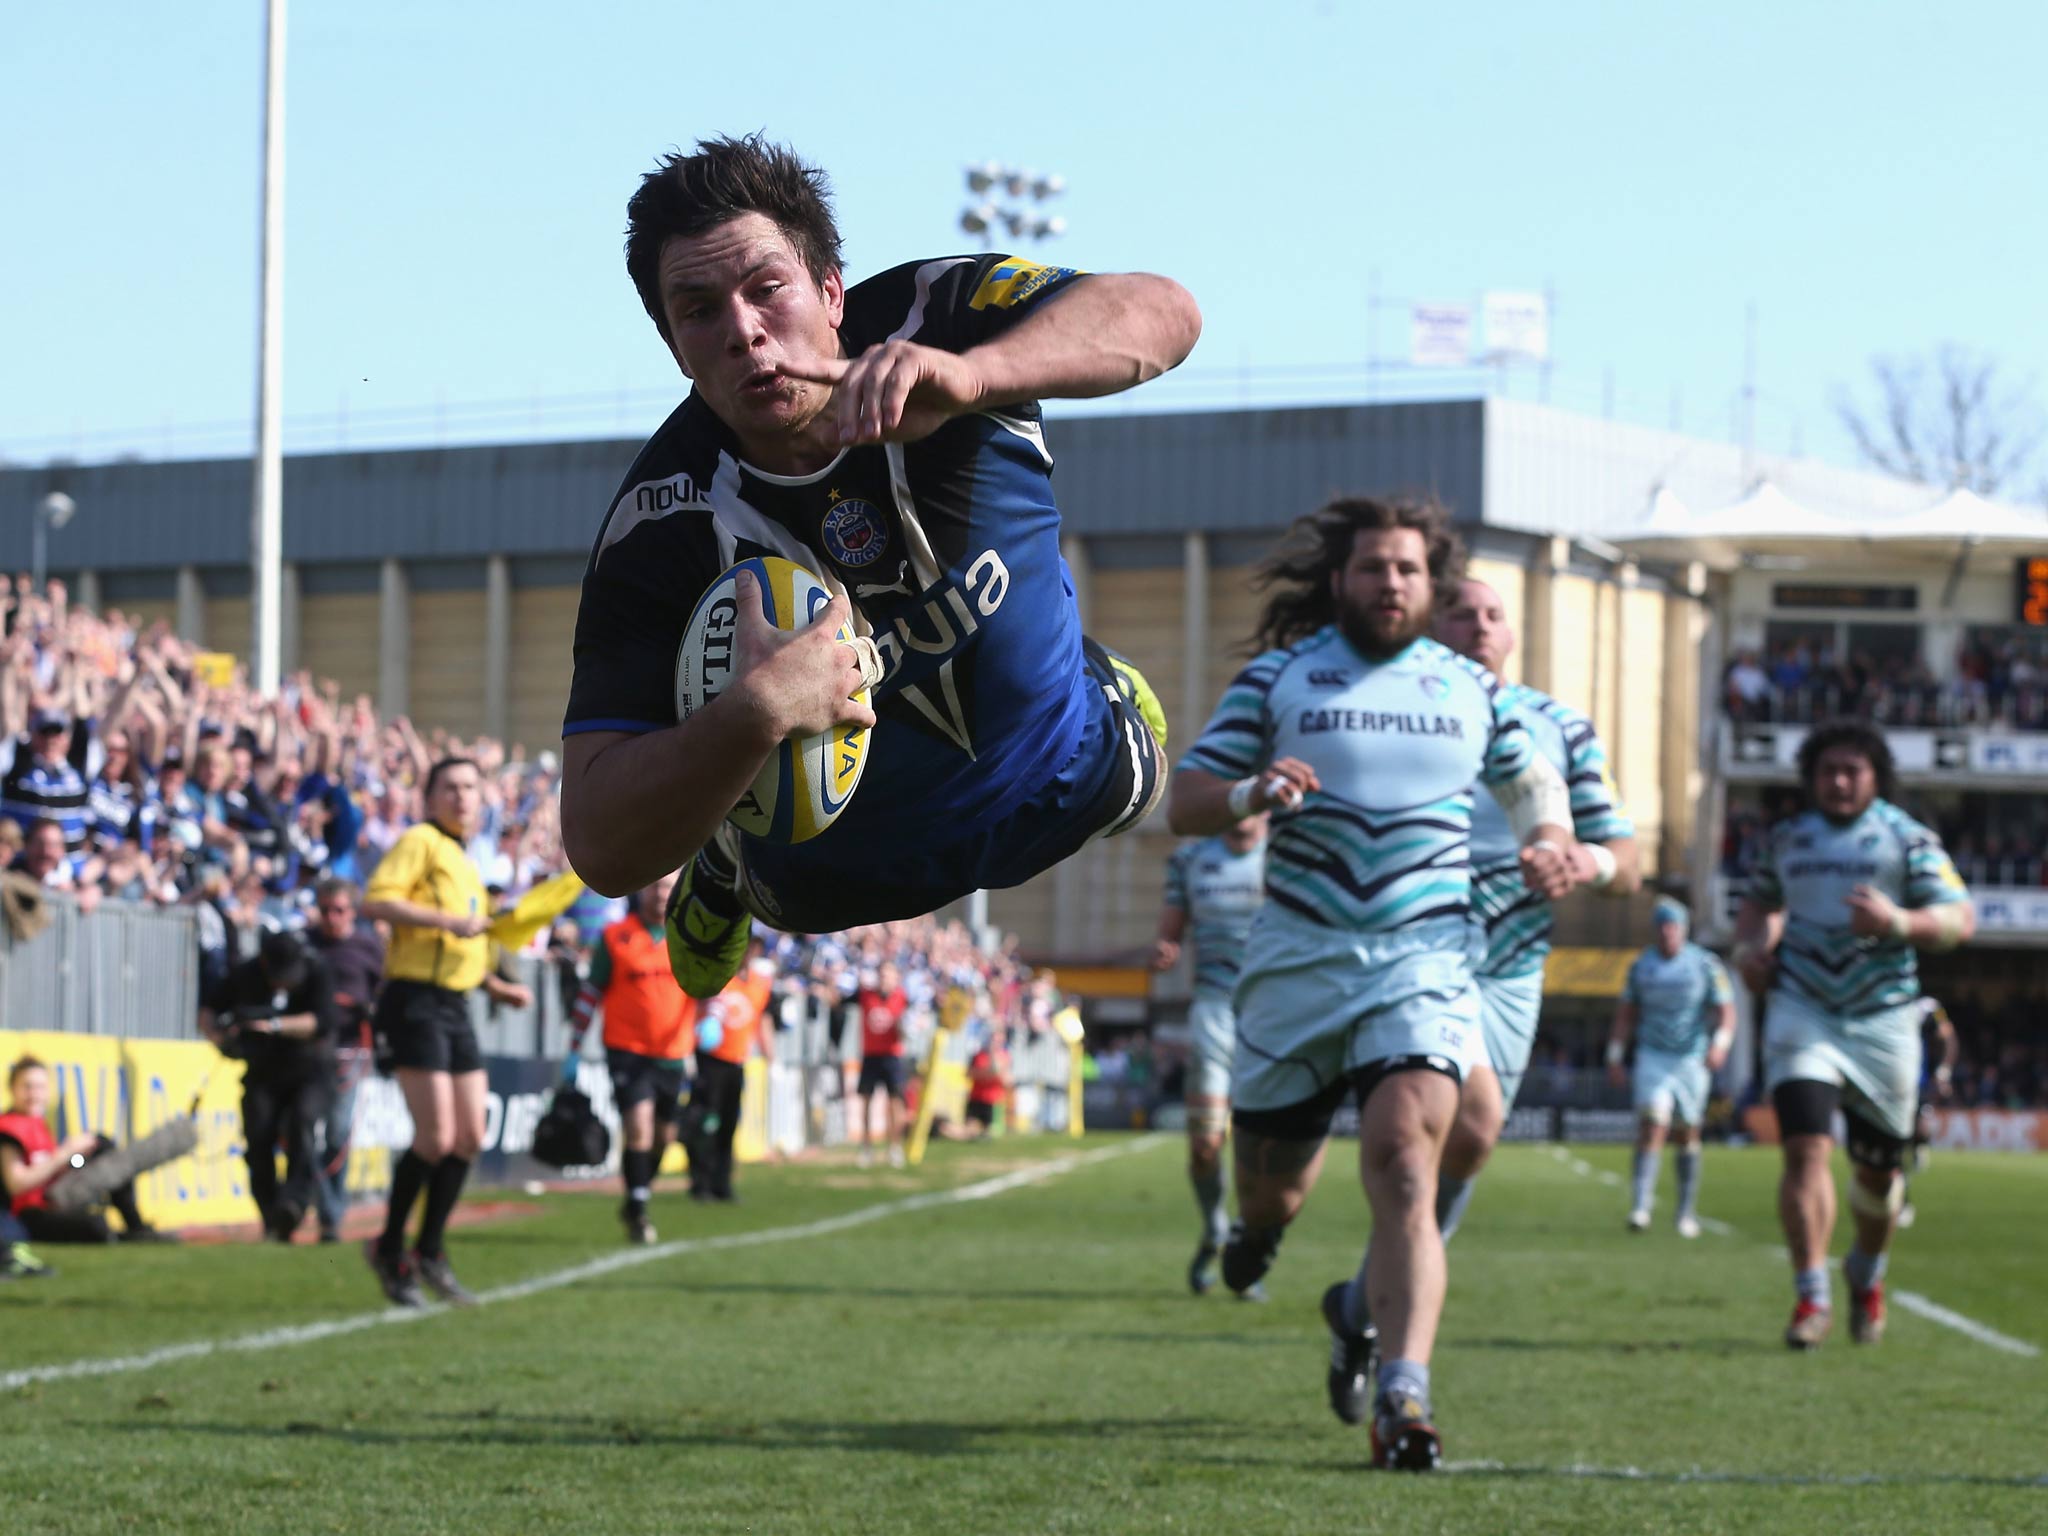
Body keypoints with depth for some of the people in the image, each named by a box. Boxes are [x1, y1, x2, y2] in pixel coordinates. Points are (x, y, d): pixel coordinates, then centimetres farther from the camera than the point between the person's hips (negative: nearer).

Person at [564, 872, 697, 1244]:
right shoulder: (615, 938, -1)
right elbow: (590, 993, 4)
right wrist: (574, 1052, 3)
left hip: (672, 1055, 3)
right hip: (627, 1050, -3)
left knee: (663, 1136, 12)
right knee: (638, 1125, -18)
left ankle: (636, 1202, 33)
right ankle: (637, 1212, -8)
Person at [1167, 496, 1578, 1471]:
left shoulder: (1470, 689, 9)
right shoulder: (1278, 678, 4)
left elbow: (1533, 780, 25)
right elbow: (1182, 805, 2)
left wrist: (1551, 846, 3)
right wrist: (1250, 793, -20)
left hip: (1424, 960, -1)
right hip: (1296, 956, 1)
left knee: (1404, 1158, -21)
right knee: (1272, 1170, 10)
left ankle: (1402, 1396, -26)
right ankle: (1259, 1227, 51)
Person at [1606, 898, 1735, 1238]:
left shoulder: (1706, 966, -5)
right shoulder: (1641, 967, 3)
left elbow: (1726, 1012, -8)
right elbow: (1625, 1015, 12)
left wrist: (1719, 1044, -26)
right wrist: (1615, 1057, 8)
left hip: (1692, 1060, 0)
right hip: (1653, 1058, 1)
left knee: (1688, 1135, 8)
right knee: (1652, 1126, -16)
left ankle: (1687, 1212, 20)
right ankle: (1640, 1206, -22)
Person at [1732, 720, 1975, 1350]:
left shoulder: (1907, 838, 0)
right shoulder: (1788, 838, 11)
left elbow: (1960, 919, -8)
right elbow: (1762, 900, 29)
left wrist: (1899, 923, -26)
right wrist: (1749, 945, 8)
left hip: (1881, 1020, -1)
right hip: (1802, 1013, 1)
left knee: (1877, 1168, 9)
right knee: (1806, 1148, -17)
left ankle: (1868, 1276, 37)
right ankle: (1811, 1297, -17)